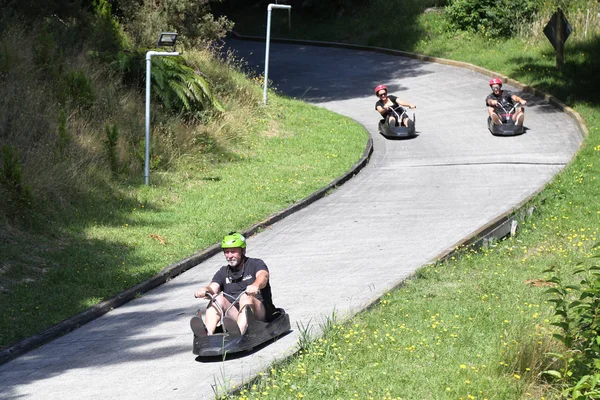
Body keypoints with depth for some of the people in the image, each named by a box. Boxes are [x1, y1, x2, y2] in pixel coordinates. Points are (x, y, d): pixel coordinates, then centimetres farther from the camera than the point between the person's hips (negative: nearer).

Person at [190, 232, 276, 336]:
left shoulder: (255, 264, 6)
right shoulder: (223, 272, 19)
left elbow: (263, 276, -18)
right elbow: (213, 288, 1)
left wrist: (255, 285, -43)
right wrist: (205, 290, -25)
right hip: (234, 313, 4)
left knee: (246, 296, -32)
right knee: (218, 298, -20)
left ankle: (239, 331, -64)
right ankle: (207, 332, -48)